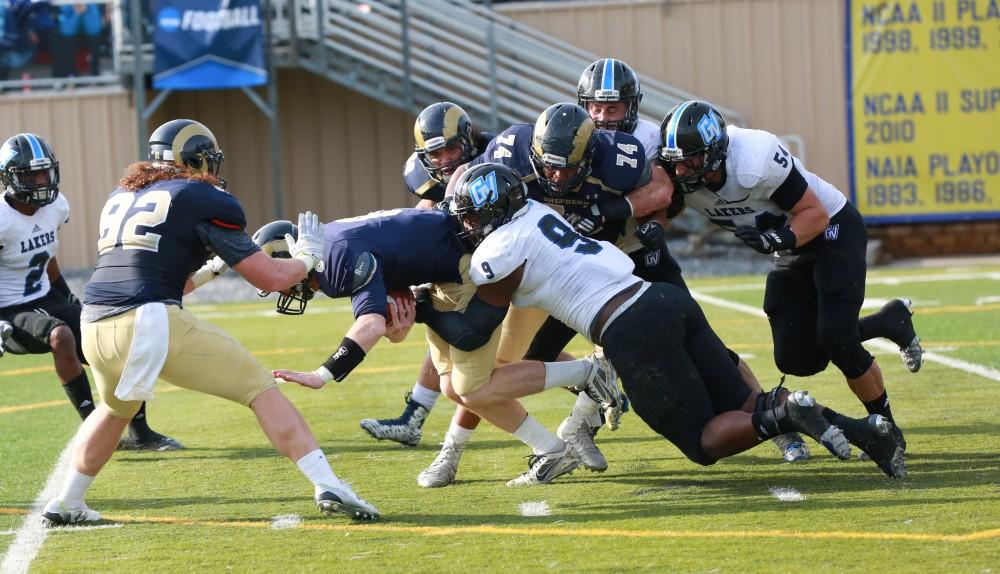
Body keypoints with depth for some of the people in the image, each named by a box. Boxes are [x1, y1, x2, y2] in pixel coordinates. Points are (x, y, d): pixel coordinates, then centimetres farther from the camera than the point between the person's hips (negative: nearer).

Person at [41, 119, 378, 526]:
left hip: (95, 327, 6)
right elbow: (271, 278, 3)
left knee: (116, 409, 36)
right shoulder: (204, 199, 6)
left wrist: (214, 268, 43)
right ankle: (328, 487, -8)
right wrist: (306, 257, 23)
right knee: (261, 390, 3)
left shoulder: (121, 198, 25)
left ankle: (67, 503, 37)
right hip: (152, 324, -6)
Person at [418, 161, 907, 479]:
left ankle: (784, 413, -23)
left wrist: (422, 310, 22)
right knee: (746, 411, 12)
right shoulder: (534, 211, 19)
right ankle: (860, 428, -6)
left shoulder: (497, 255, -3)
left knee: (704, 443, 4)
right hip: (667, 299, 8)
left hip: (633, 332, -8)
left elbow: (470, 334, 7)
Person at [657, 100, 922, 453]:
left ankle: (886, 426, 4)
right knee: (797, 360, -3)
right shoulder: (683, 179, -18)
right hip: (791, 250, 7)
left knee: (836, 340, -19)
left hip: (833, 230, -7)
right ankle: (889, 321, 20)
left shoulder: (755, 162, -35)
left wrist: (778, 238, -42)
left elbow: (816, 214, -26)